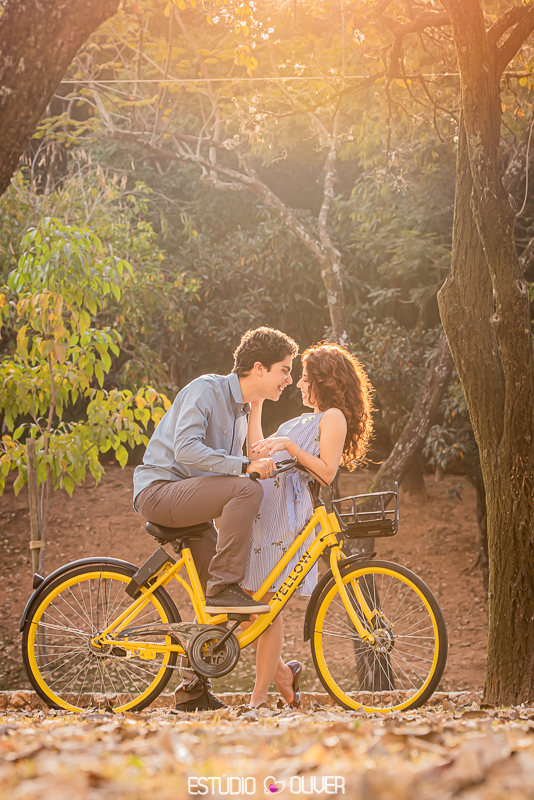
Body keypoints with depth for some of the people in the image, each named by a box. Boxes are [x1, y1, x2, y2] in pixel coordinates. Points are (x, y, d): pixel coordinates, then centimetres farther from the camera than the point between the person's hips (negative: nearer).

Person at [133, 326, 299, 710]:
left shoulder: (241, 411, 17)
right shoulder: (207, 389, -11)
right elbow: (186, 449, -25)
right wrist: (245, 465, -31)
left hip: (189, 501, 9)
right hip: (160, 489, -9)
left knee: (215, 597, 2)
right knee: (246, 489, -29)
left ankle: (193, 688, 9)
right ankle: (224, 588, -25)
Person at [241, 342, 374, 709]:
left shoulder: (333, 417, 3)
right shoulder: (304, 421, 29)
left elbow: (326, 472, -9)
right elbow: (259, 454, 27)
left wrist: (288, 445, -15)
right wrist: (255, 406, 29)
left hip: (286, 516, -8)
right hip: (261, 510, 8)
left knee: (267, 607, -8)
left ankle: (259, 696, -2)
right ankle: (282, 672, 17)